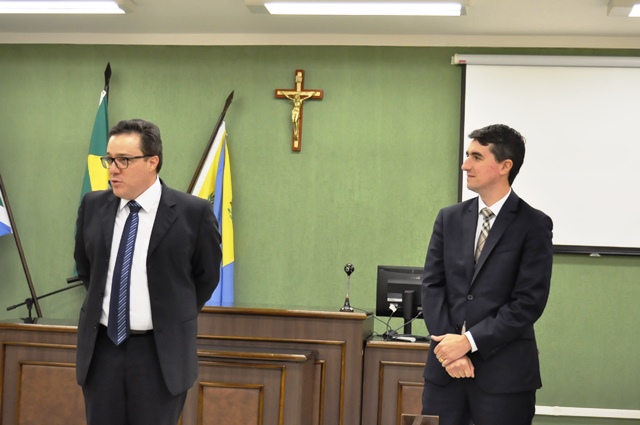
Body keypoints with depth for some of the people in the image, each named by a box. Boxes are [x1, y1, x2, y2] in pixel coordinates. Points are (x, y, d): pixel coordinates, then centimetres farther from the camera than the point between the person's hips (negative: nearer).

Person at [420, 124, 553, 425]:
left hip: (504, 369, -3)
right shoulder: (450, 218, 9)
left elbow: (529, 301, -10)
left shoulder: (533, 225, -4)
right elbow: (432, 285, 5)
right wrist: (450, 346, -8)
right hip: (445, 365, 4)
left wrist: (469, 341, -13)